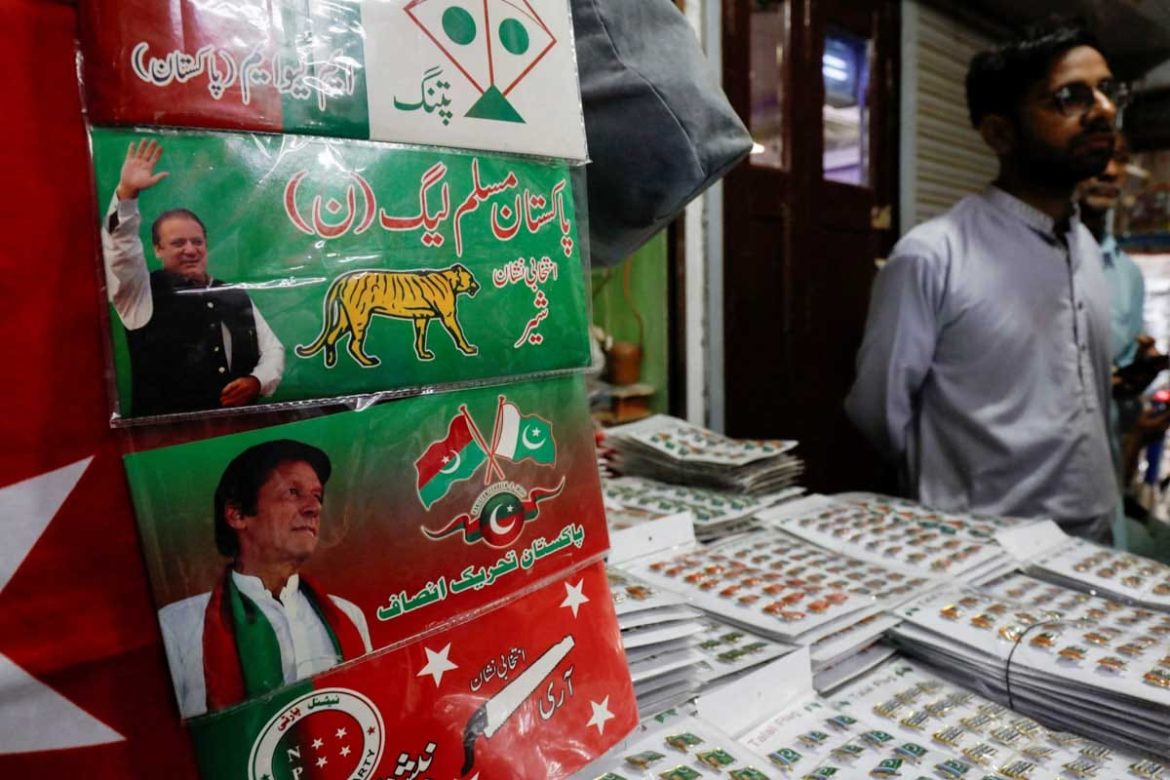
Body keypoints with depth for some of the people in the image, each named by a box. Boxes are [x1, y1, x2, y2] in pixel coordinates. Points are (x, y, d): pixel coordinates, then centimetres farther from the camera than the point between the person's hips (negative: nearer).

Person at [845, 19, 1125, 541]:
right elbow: (877, 412, -11)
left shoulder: (1089, 248, 5)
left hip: (1095, 538, 7)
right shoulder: (931, 257, -18)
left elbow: (1091, 401, 14)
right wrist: (956, 510, 1)